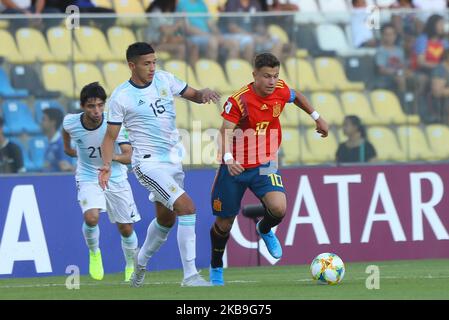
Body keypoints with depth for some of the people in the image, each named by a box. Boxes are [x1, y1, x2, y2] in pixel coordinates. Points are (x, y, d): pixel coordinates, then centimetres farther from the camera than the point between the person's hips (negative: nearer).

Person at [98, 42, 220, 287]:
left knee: (166, 219, 20)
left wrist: (204, 94, -12)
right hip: (149, 163, -7)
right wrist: (107, 164, -20)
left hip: (174, 158, 7)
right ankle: (190, 275, -19)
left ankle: (141, 262, 45)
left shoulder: (164, 79, 3)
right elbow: (110, 136, -5)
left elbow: (193, 95, 12)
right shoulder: (121, 97, -10)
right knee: (186, 207, -22)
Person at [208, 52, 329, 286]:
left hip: (264, 165, 3)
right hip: (235, 168, -3)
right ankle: (216, 267, 35)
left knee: (279, 208, -23)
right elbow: (226, 131, -31)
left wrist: (317, 117, 26)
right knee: (224, 222, 8)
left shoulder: (280, 91, -6)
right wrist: (228, 158, -48)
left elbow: (296, 97, 19)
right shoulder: (239, 100, -21)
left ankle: (265, 230, 15)